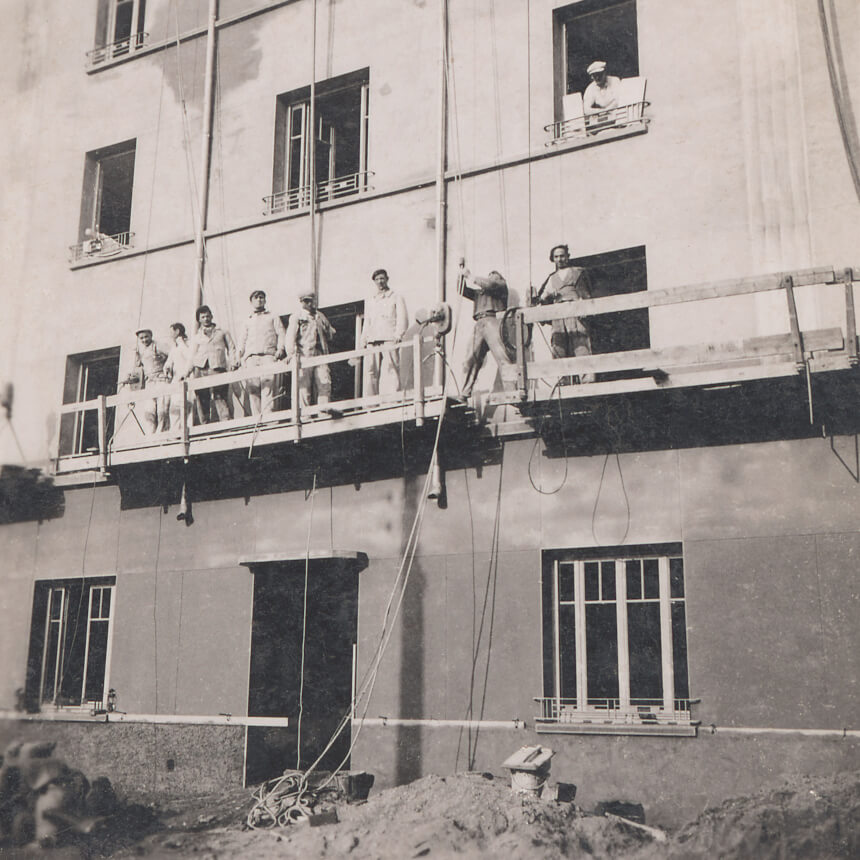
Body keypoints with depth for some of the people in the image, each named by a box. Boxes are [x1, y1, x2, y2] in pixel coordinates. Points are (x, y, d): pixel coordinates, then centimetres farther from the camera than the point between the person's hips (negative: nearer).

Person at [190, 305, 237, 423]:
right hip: (201, 370, 2)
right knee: (202, 399, -5)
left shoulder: (223, 332, 22)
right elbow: (192, 358, 18)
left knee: (220, 397, -15)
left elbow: (231, 349, 15)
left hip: (218, 368, -2)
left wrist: (232, 364, -1)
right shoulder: (196, 338, 24)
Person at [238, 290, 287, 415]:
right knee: (253, 388, -10)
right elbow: (242, 340, 21)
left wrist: (280, 349, -7)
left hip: (268, 355, -2)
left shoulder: (273, 317, 22)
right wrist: (241, 358, 5)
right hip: (251, 356, 2)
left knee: (268, 386, -18)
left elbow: (281, 334, 11)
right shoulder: (248, 321, 28)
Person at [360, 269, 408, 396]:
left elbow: (402, 320, 1)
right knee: (371, 371, -4)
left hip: (389, 339, -4)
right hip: (373, 341, 4)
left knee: (391, 370, -13)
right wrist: (363, 341, 12)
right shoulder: (370, 301, 26)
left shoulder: (396, 298, 12)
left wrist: (398, 335, -16)